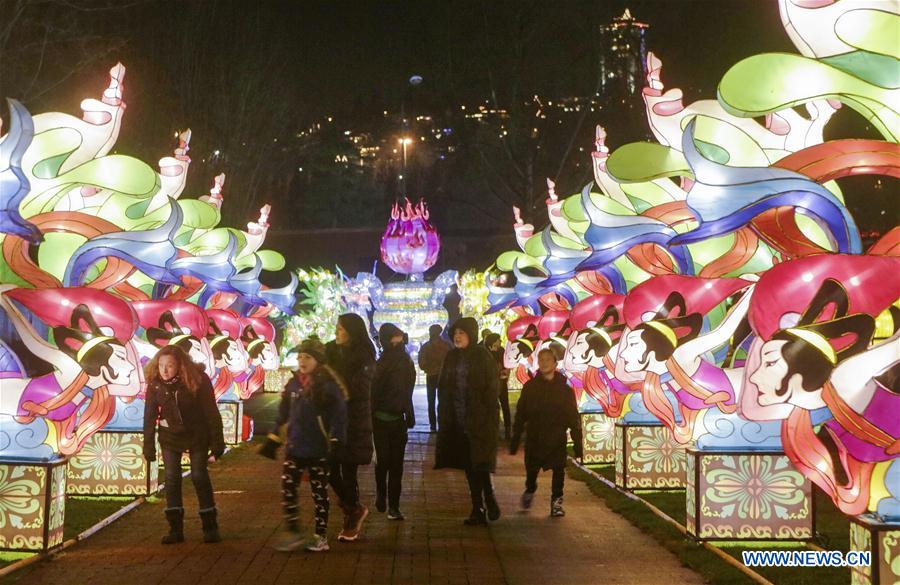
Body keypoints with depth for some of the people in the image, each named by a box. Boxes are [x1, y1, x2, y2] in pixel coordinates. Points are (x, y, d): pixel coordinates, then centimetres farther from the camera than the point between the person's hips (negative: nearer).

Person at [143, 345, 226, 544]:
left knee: (199, 476, -3)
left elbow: (211, 412, -17)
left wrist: (217, 442, -15)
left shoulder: (197, 380, -23)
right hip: (170, 436, 3)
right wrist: (148, 444, -5)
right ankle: (175, 529, 6)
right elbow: (150, 416, -6)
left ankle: (210, 527, 7)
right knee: (171, 478, -2)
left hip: (197, 434, -3)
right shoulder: (155, 384, -14)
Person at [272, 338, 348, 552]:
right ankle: (293, 533, 16)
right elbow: (283, 413, 12)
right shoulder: (293, 383, 4)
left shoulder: (328, 385, -13)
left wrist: (336, 442, -19)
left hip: (318, 450, -5)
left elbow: (339, 415, -14)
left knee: (319, 493, 8)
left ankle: (321, 537, 20)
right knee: (287, 490, 2)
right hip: (294, 448, 5)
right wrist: (273, 437, 14)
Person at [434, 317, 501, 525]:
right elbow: (442, 388, 11)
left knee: (478, 464, -7)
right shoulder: (452, 357, 8)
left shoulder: (482, 357, -6)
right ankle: (479, 509, 14)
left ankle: (488, 500, 14)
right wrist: (443, 418, 6)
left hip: (478, 420, -5)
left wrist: (490, 420, -14)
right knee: (468, 466, 7)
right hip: (457, 420, 5)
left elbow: (491, 390, -9)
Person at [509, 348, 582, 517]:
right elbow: (520, 414, 4)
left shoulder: (564, 388, 0)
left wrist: (577, 443, -3)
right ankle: (529, 491, 39)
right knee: (531, 470, 9)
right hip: (534, 439, 1)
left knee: (558, 471, -4)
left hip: (557, 439, -1)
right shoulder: (530, 387, 2)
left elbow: (573, 418, 2)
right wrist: (515, 440, 2)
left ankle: (556, 501, 15)